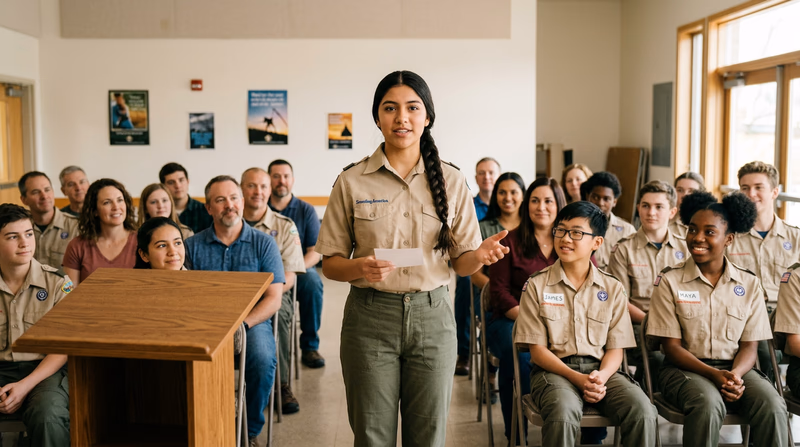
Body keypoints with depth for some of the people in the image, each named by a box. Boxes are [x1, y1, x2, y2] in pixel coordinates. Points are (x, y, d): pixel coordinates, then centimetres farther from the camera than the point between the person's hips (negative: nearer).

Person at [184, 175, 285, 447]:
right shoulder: (193, 246, 10)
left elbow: (273, 299, 0)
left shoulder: (263, 244, 7)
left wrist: (241, 324, -16)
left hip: (252, 322, 0)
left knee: (263, 359, -31)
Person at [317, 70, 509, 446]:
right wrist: (360, 268, -20)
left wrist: (481, 255, -17)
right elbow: (330, 263, 1)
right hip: (370, 319, -1)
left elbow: (461, 262, 6)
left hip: (432, 316, 1)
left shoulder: (451, 180, 3)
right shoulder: (352, 182, -1)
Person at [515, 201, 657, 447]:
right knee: (563, 414, -36)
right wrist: (577, 378, -15)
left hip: (601, 370, 2)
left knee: (643, 412, -27)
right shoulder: (536, 286, 2)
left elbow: (615, 348, 7)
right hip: (554, 369, -2)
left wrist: (601, 376, -15)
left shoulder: (613, 289, 9)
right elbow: (537, 349, 0)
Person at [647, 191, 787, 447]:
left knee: (773, 407, -28)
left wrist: (735, 375, -18)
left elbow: (749, 346, 4)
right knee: (708, 404, -35)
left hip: (735, 369, 2)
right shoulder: (669, 281, -1)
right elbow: (672, 347, -4)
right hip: (685, 368, -2)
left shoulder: (749, 284, 6)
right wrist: (714, 375, -18)